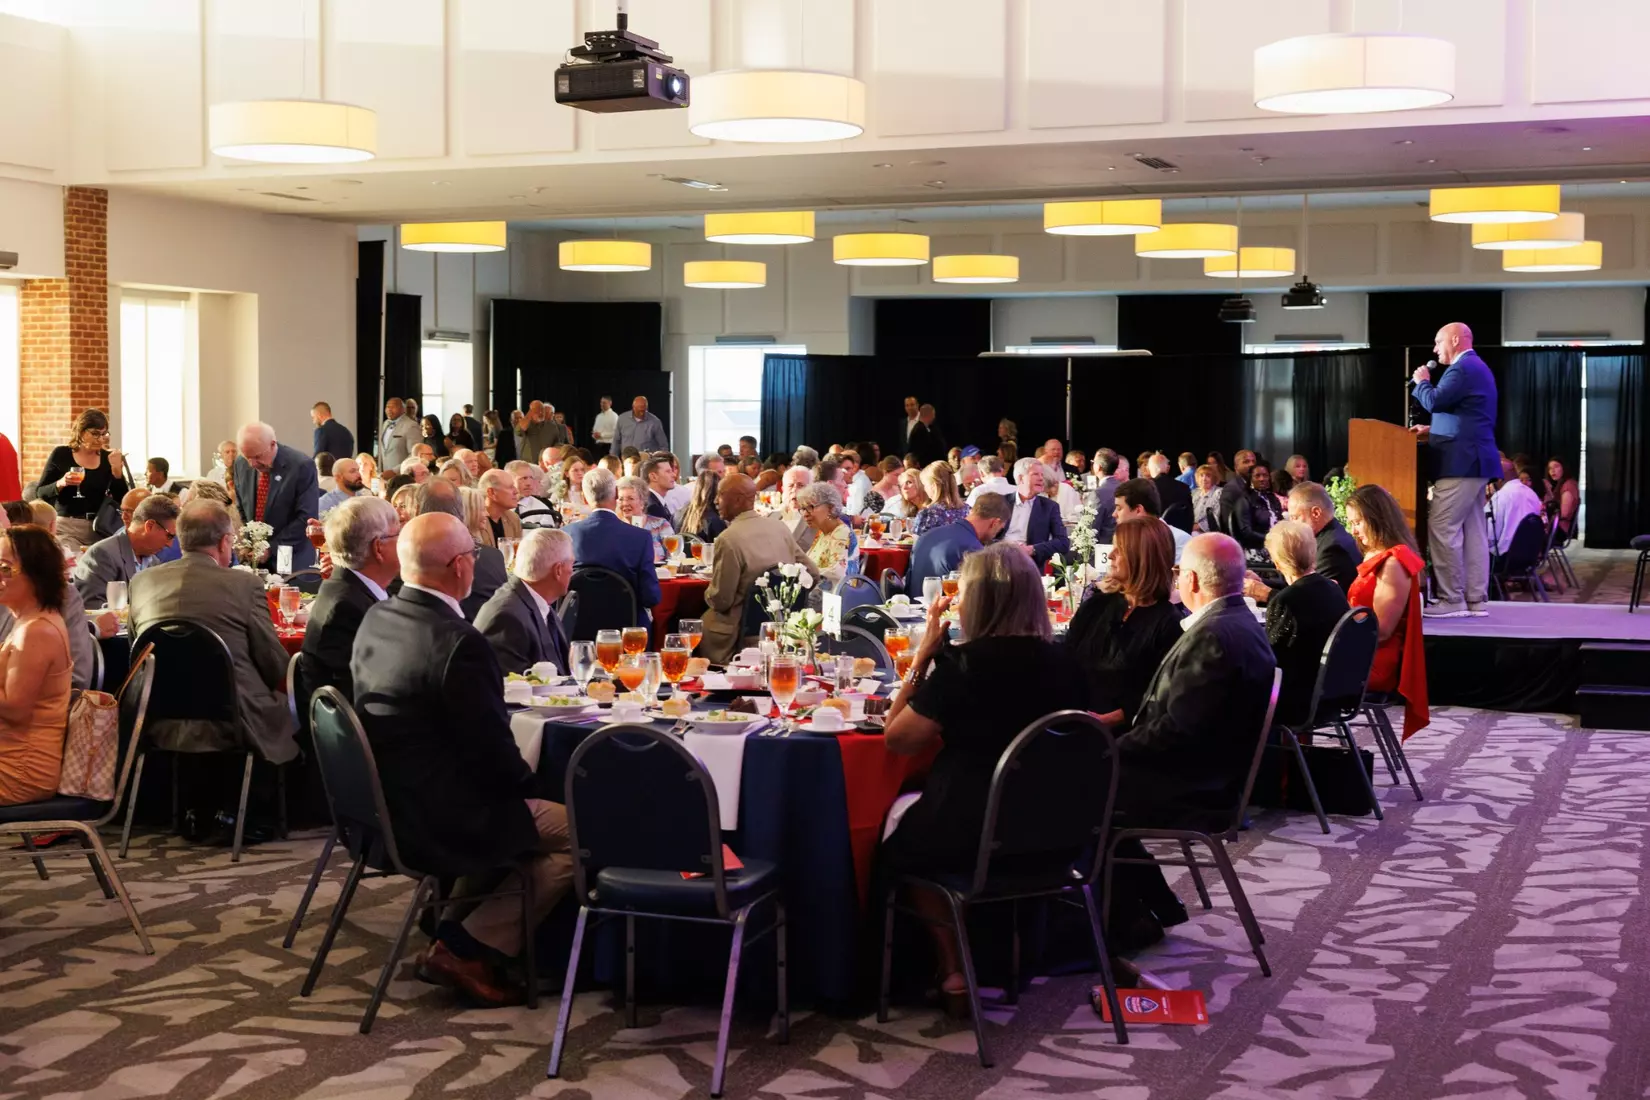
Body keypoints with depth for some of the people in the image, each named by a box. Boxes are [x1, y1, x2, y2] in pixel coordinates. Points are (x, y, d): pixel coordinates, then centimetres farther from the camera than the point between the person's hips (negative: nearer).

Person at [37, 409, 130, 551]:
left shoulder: (108, 458, 5)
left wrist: (117, 470, -11)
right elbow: (40, 493, 1)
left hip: (98, 528, 2)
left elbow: (121, 500, 1)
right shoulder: (61, 454, -1)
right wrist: (60, 483, -18)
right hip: (66, 527, -2)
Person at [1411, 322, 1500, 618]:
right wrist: (1433, 429, 19)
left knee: (1441, 528, -11)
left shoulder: (1463, 368, -12)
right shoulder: (1475, 368, 21)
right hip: (1473, 460, 11)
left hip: (1461, 462, -11)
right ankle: (1476, 599, 9)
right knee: (1472, 530, 8)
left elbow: (1434, 401, -21)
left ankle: (1451, 599, -11)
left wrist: (1421, 381, -2)